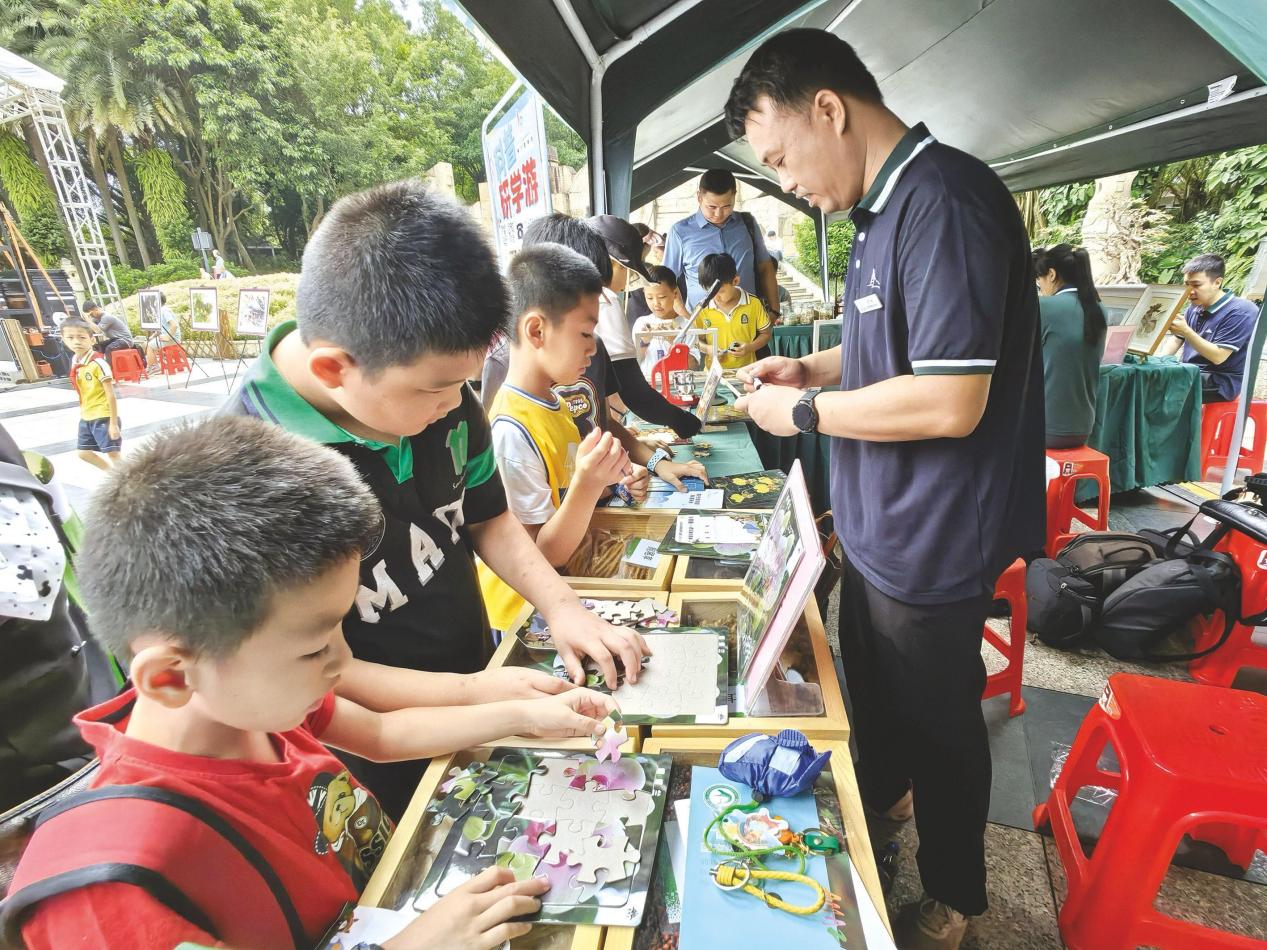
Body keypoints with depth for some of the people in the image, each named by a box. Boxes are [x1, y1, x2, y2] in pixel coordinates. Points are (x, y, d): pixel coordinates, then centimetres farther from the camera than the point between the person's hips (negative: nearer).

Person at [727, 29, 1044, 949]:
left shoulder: (946, 201, -24)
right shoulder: (888, 207, 8)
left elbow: (950, 400, -29)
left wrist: (804, 412, -18)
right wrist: (814, 366, 4)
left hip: (932, 544, -9)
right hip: (880, 525, 9)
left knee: (937, 719, 14)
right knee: (872, 684, 28)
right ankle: (881, 795, 57)